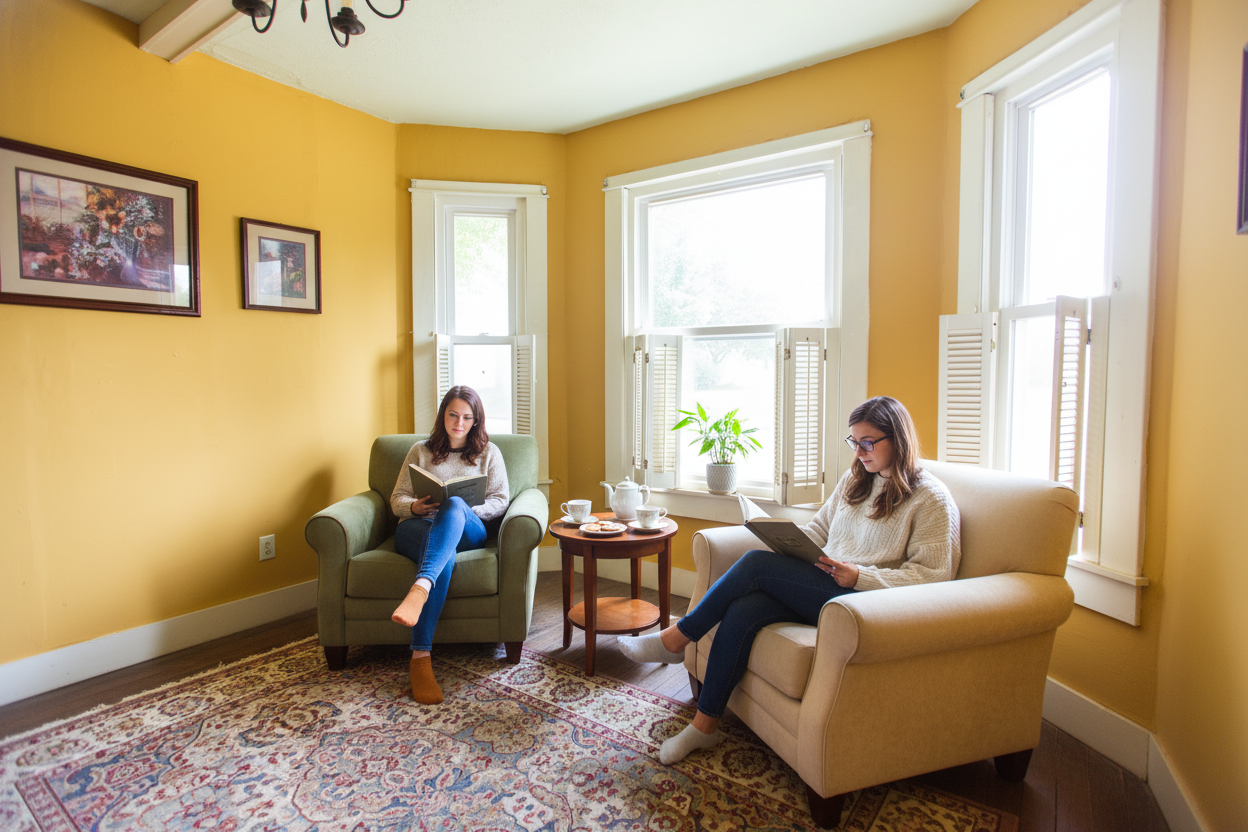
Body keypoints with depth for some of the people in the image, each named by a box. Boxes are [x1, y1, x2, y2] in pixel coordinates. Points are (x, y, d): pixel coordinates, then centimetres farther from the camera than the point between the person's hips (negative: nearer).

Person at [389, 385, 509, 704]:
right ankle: (420, 659, -46)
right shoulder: (420, 451, 24)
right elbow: (397, 499, 17)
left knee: (454, 506, -39)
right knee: (444, 555, -38)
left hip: (468, 531, -1)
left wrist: (467, 509, -10)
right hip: (418, 527, 1)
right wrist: (416, 507, -8)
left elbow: (500, 501, 10)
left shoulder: (488, 452, 21)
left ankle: (420, 588, -60)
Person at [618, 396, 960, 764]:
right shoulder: (854, 480, 17)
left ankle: (677, 638, -7)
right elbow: (817, 529, 21)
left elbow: (933, 575, -8)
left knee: (758, 564, -24)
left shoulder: (932, 498, -2)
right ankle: (705, 724, -9)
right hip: (819, 587, 6)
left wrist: (858, 576, -19)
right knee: (741, 612, -23)